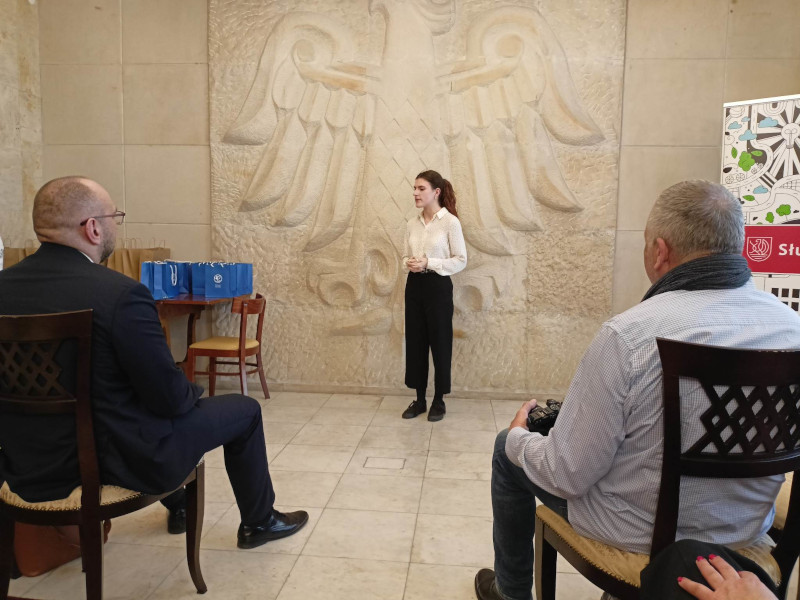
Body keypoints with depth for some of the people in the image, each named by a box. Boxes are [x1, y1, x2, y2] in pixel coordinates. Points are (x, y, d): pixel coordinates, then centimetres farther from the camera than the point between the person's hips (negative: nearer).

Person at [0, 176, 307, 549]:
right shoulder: (120, 294, -26)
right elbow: (169, 398, -20)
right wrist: (192, 393, 4)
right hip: (118, 463, -7)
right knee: (243, 410, 13)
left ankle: (179, 507, 52)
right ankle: (258, 522, 33)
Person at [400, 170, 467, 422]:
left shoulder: (450, 222, -8)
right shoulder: (412, 224, 9)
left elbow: (460, 260, -9)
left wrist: (429, 264, -19)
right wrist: (408, 264, -8)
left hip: (438, 287, -6)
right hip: (414, 286, 6)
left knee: (439, 343, 3)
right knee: (415, 342, 9)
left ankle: (438, 401, 18)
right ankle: (420, 399, 22)